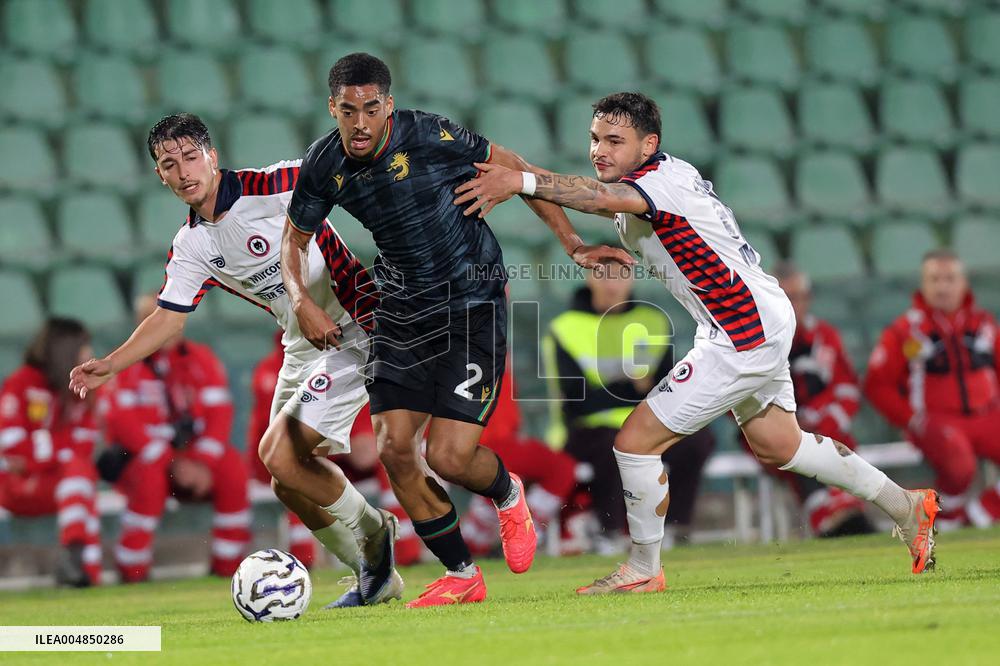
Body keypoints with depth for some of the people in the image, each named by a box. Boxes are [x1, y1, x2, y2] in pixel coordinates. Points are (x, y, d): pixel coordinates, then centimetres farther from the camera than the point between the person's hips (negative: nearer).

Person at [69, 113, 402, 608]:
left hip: (350, 336, -8)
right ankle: (375, 575, 24)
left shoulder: (274, 187, -16)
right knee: (289, 484, 7)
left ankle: (372, 533, 7)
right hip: (300, 352, 8)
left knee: (279, 454, -16)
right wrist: (110, 365, -2)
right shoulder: (191, 246, 5)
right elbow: (169, 317, 10)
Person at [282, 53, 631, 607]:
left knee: (448, 456, -14)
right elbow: (294, 239, 11)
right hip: (402, 308, 5)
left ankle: (507, 494, 24)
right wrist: (302, 302, -8)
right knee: (393, 449, -6)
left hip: (473, 306, -5)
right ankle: (461, 575, 13)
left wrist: (573, 244, -8)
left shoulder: (428, 136, -20)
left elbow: (512, 169, -7)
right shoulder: (324, 166, -6)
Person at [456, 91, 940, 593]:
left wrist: (521, 182, -54)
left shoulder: (664, 179, -24)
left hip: (743, 338, -11)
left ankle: (643, 570, 7)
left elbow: (604, 198, -43)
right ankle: (905, 506, 36)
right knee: (778, 447, 26)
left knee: (637, 439, -8)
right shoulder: (641, 185, 7)